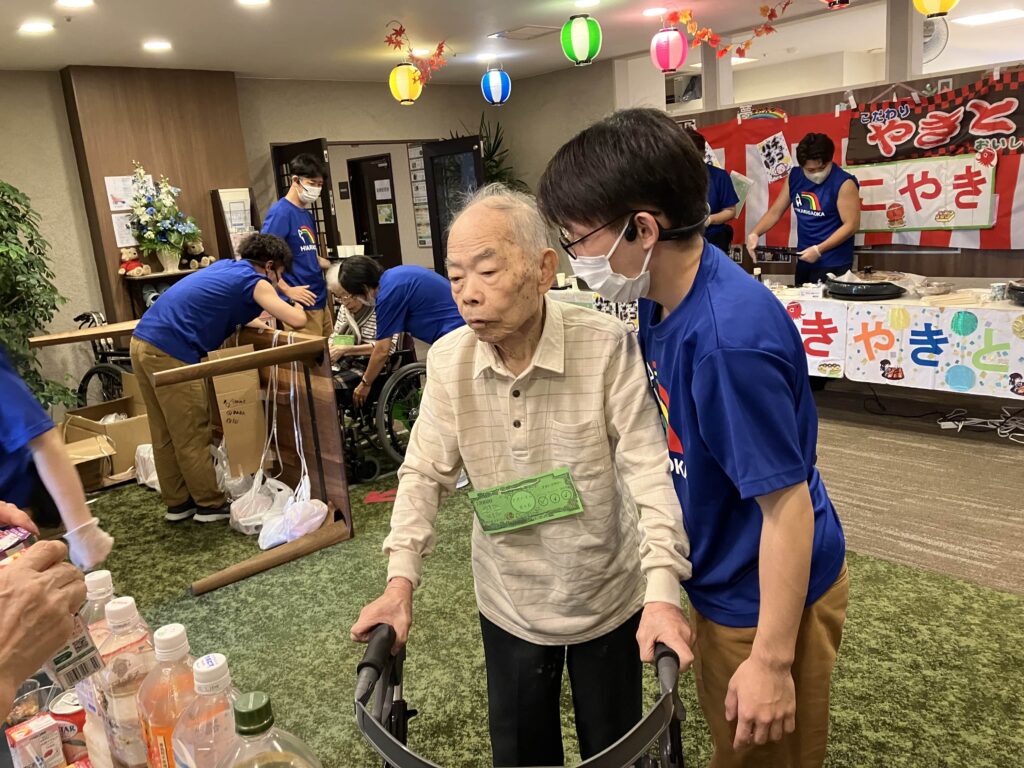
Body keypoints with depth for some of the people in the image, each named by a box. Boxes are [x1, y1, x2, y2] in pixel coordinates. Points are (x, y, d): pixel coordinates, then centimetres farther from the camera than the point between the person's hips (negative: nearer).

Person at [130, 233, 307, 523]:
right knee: (192, 436, 3)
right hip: (171, 351, -9)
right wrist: (294, 306, 14)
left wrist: (252, 321, 30)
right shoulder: (254, 281, -2)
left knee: (165, 435, 16)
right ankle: (211, 504, 14)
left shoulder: (226, 267, 22)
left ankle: (177, 503, 27)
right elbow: (296, 320, -9)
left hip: (144, 342, 9)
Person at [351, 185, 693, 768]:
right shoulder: (448, 360, -11)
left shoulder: (607, 346, -22)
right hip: (509, 604, 3)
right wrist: (401, 581, -12)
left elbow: (648, 467, -21)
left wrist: (662, 590, -28)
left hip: (609, 600, -2)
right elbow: (426, 473, -4)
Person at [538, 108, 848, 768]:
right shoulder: (663, 300, -5)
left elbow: (788, 505, -27)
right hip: (716, 578, 8)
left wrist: (771, 660, -19)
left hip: (770, 594, -8)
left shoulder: (732, 338, -33)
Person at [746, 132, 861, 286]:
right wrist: (754, 234, -9)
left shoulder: (844, 183, -15)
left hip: (834, 265, -6)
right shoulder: (794, 177, 3)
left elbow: (852, 225, -17)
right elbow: (775, 212, 7)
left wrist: (819, 250, -23)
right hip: (804, 261, 6)